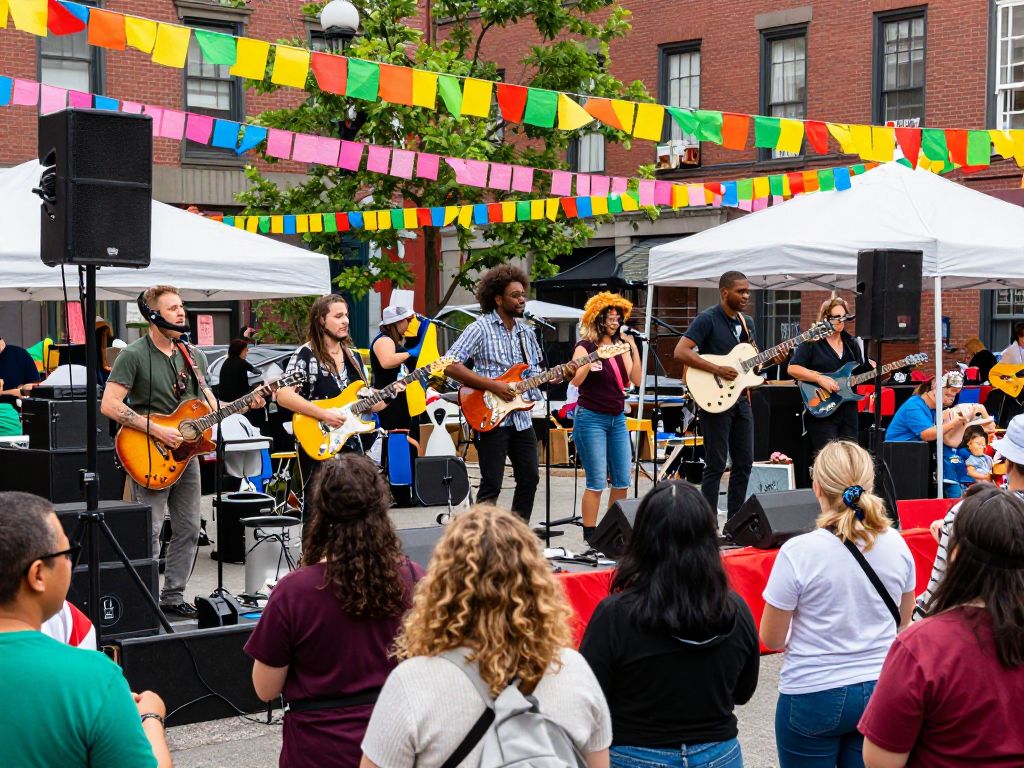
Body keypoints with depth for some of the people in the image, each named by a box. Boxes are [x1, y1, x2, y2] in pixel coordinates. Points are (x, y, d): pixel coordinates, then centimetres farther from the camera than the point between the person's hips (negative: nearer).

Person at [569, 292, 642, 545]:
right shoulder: (585, 347, -4)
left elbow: (636, 380, 2)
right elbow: (576, 380, -17)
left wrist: (633, 348, -4)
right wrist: (593, 359, -26)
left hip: (617, 419, 6)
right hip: (591, 418, -6)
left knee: (622, 481, 6)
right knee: (597, 482, -9)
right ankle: (590, 536, -2)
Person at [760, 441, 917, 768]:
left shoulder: (798, 553, -18)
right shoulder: (896, 544, -5)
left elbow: (772, 639, -8)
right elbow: (902, 623, 10)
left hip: (813, 696, -4)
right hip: (879, 691, 4)